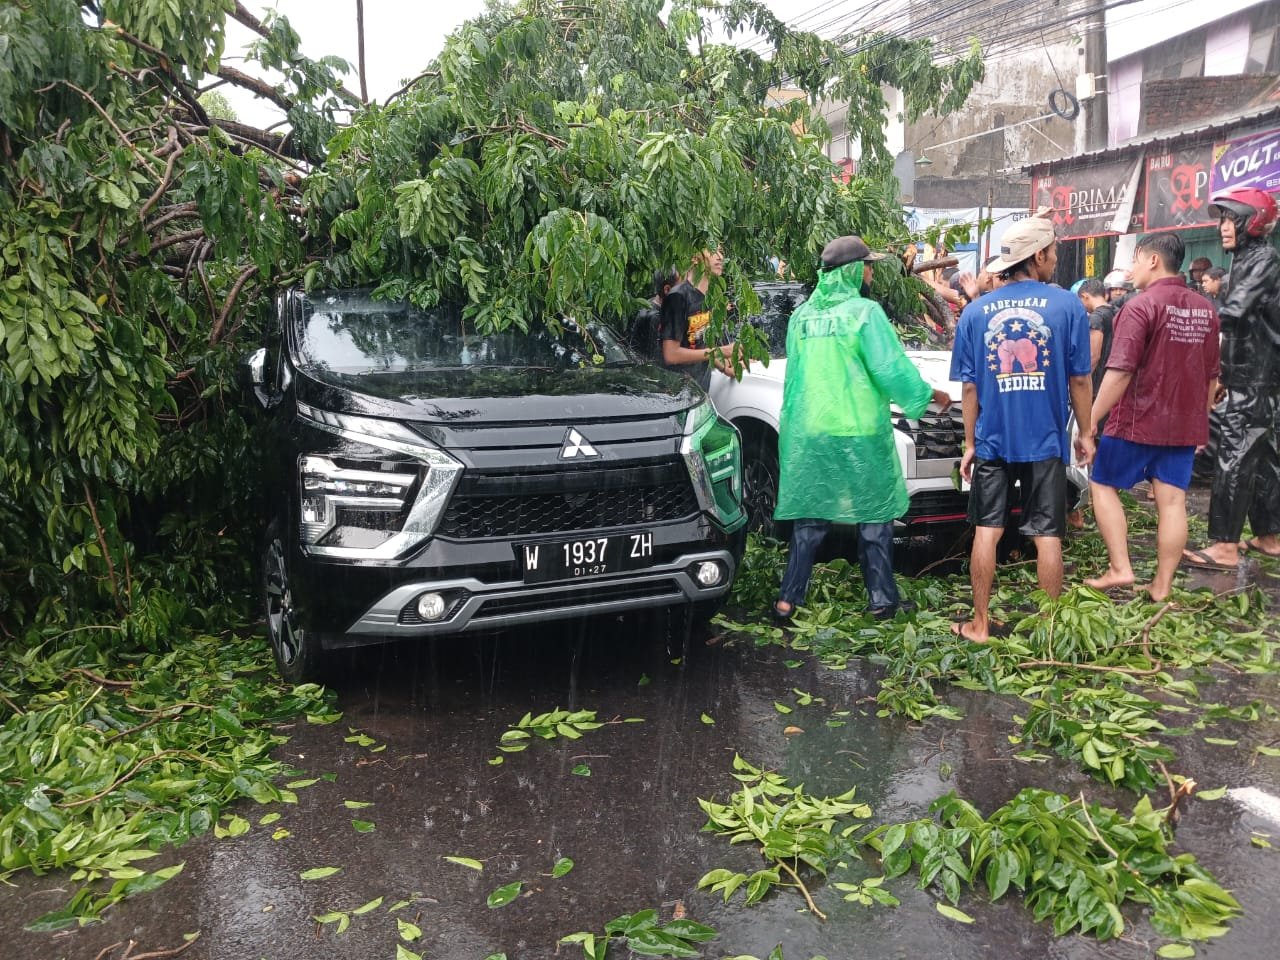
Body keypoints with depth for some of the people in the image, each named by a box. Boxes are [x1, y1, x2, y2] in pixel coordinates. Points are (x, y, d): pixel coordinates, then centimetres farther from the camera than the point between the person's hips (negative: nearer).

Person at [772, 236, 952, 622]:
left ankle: (788, 600, 10)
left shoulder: (802, 315, 7)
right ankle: (882, 600, 15)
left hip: (807, 434, 5)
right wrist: (930, 395, 1)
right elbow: (892, 370, -13)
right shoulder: (864, 312, -10)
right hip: (858, 434, -5)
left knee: (809, 518, 11)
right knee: (874, 518, 9)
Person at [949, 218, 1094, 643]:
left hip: (992, 440, 2)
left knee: (986, 532, 10)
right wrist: (1085, 432, 9)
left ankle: (980, 624, 15)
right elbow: (1079, 379, -3)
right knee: (1048, 536, 7)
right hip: (1046, 440, -2)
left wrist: (969, 443, 9)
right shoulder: (1067, 305, -5)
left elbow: (969, 385, 2)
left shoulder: (976, 310, 1)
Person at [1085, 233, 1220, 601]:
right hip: (1185, 425, 6)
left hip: (1137, 420, -6)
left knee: (1103, 486, 9)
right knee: (1172, 501, 6)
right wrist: (1201, 418, 25)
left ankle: (1119, 568, 3)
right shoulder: (1206, 309, 9)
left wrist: (1092, 418, -16)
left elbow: (1120, 372, -20)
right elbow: (1211, 376, 15)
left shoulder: (1142, 305, -13)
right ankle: (1162, 586, 10)